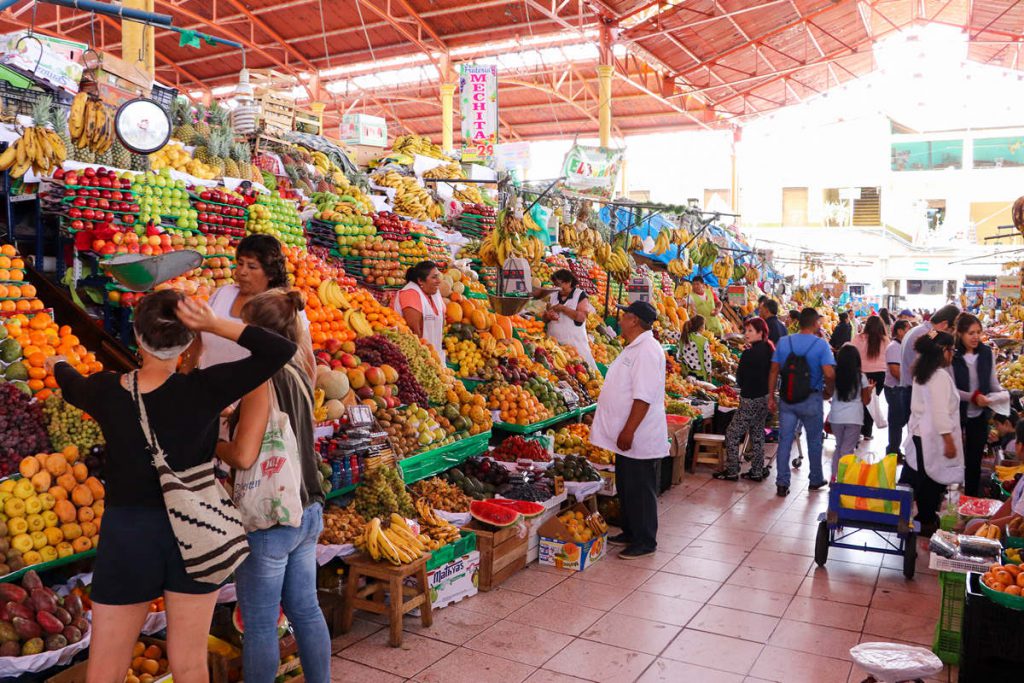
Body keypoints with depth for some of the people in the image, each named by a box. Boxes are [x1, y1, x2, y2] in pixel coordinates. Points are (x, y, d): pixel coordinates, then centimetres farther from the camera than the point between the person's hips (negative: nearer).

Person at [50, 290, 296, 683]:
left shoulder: (106, 393, -8)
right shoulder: (203, 389, -17)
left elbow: (70, 384, 18)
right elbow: (283, 350, -15)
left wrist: (57, 364, 40)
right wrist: (218, 325, -19)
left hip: (128, 537, 1)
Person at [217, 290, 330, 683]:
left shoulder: (262, 380, -19)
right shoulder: (299, 375, 5)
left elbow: (243, 456, -24)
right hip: (307, 512, 8)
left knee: (259, 622, 8)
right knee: (305, 609, 19)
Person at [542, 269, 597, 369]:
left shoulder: (580, 295, -1)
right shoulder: (552, 296, 13)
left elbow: (582, 317, -13)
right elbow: (545, 319, 17)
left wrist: (563, 308, -14)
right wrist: (548, 316, -6)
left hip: (575, 343, -4)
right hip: (554, 342, 4)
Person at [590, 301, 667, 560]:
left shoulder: (647, 351, -20)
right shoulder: (634, 348, 13)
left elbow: (644, 396, -26)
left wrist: (629, 431, -25)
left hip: (639, 438, -10)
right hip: (626, 435, 10)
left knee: (640, 490, 1)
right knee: (626, 487, 18)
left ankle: (645, 541, 13)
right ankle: (630, 532, 31)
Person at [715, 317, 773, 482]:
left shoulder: (751, 352, -19)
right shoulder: (768, 349, 6)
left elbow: (741, 378, -12)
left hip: (751, 400, -9)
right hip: (765, 398, 9)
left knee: (732, 434, 0)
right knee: (757, 434, 17)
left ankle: (731, 471, 5)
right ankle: (757, 472, 22)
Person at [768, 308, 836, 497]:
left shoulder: (783, 342, 0)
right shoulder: (821, 344, -11)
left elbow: (774, 371, 0)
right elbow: (829, 374, -20)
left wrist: (771, 397, 7)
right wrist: (828, 391, 0)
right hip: (811, 400, -2)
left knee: (785, 440, 6)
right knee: (814, 441, 16)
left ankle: (782, 483, 5)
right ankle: (816, 480, 30)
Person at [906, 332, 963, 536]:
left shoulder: (922, 373, 11)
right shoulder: (940, 376, -18)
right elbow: (940, 411, -22)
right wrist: (949, 440, -20)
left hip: (920, 433, 9)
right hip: (934, 437, -9)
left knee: (923, 477, 16)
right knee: (934, 479, 0)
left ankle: (924, 516, 26)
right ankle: (928, 522, 8)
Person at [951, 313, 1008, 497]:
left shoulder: (987, 353, 0)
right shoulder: (952, 354, -15)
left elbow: (992, 380, 6)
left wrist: (1002, 393, -12)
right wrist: (973, 397, -27)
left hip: (979, 414, 4)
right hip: (955, 413, -4)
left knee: (974, 460, 13)